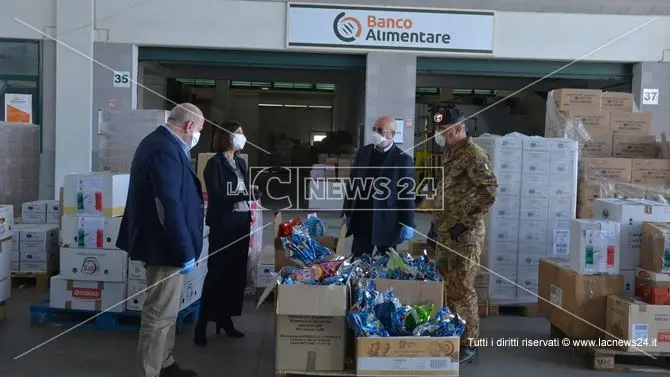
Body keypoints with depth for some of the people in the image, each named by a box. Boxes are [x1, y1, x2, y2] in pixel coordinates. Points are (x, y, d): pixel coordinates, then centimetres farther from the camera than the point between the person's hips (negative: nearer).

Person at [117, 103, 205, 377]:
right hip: (165, 246, -12)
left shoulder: (159, 142, 11)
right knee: (160, 316, -1)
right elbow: (169, 207, -28)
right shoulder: (166, 150, -23)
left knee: (166, 311, 22)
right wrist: (185, 251, -24)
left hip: (162, 243, 12)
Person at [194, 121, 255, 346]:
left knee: (236, 274, 9)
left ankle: (225, 319, 19)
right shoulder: (215, 163, -8)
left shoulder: (241, 162, 15)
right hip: (223, 226, -7)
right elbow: (215, 197, -16)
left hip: (241, 224, 7)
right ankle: (202, 324, 5)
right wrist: (242, 195, -23)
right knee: (216, 274, -4)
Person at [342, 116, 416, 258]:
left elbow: (407, 194, -7)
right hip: (361, 221, 4)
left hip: (386, 223, -4)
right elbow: (352, 183, 12)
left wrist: (407, 224, -9)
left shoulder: (403, 160, -7)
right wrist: (347, 211, 10)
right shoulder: (363, 152, 7)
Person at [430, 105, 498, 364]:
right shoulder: (451, 154, 14)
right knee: (446, 287, 14)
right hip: (445, 234, 9)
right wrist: (436, 223, 19)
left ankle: (468, 344, 8)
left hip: (464, 236, -9)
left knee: (461, 289, -3)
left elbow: (490, 191, -21)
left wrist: (465, 223, -20)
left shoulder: (473, 155, -14)